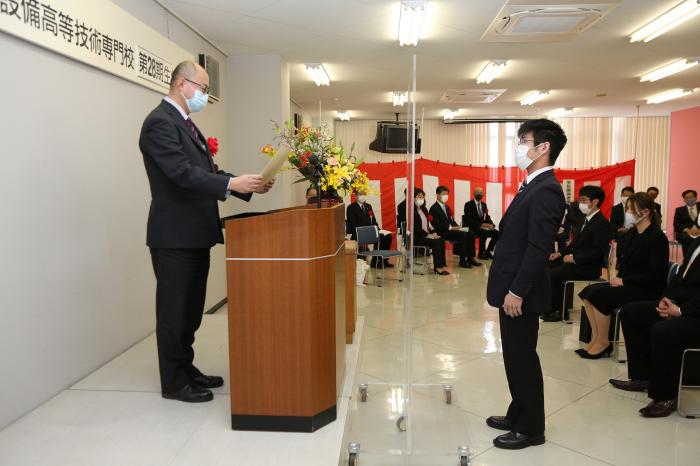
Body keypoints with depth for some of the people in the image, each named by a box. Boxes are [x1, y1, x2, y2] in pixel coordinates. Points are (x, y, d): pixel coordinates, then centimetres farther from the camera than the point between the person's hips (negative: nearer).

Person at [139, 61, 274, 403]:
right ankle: (174, 382, 15)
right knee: (174, 310, 2)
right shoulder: (160, 122, -13)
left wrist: (246, 186, 4)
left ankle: (186, 370, 30)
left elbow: (204, 172, 15)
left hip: (195, 234, 10)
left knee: (190, 309, 17)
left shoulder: (185, 124, 18)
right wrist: (231, 183, -33)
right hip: (175, 236, -10)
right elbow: (182, 172, -25)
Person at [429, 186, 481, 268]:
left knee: (470, 234, -10)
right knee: (463, 235, -27)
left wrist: (456, 226, 0)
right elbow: (436, 225, -16)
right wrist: (450, 227, -21)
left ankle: (471, 258, -9)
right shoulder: (434, 208, -7)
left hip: (450, 229, 9)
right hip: (442, 233, -8)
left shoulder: (447, 207, 21)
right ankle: (462, 261, -21)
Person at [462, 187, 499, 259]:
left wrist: (492, 225, -11)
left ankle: (488, 252, -3)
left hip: (482, 226, 7)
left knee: (496, 233, -14)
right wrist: (481, 224, -28)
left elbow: (487, 217, 12)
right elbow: (469, 220, -17)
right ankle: (481, 254, -18)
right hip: (471, 228, -7)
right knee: (483, 233, -35)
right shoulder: (468, 205, -7)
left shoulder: (484, 205, 14)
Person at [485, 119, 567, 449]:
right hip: (512, 289, 10)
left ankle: (531, 428, 19)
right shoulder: (533, 187, 14)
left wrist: (517, 292, -22)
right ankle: (519, 415, 34)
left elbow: (538, 249, -23)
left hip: (520, 293, -10)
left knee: (523, 359, 3)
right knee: (515, 357, 19)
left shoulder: (546, 190, -18)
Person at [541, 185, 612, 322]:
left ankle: (558, 311, -4)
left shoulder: (602, 223, -14)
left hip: (588, 267, -10)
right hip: (575, 261, 10)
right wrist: (561, 253, 5)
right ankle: (550, 305, 5)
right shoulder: (586, 220, 16)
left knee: (552, 275, -22)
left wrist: (574, 258, -22)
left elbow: (597, 252, -22)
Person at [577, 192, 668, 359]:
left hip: (647, 290, -8)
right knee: (588, 292, -11)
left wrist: (624, 281, -18)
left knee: (599, 294, -24)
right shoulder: (631, 234, 10)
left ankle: (603, 343, -10)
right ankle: (595, 338, -8)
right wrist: (618, 279, -3)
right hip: (627, 284, 8)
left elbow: (656, 274, -19)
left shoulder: (657, 238, -13)